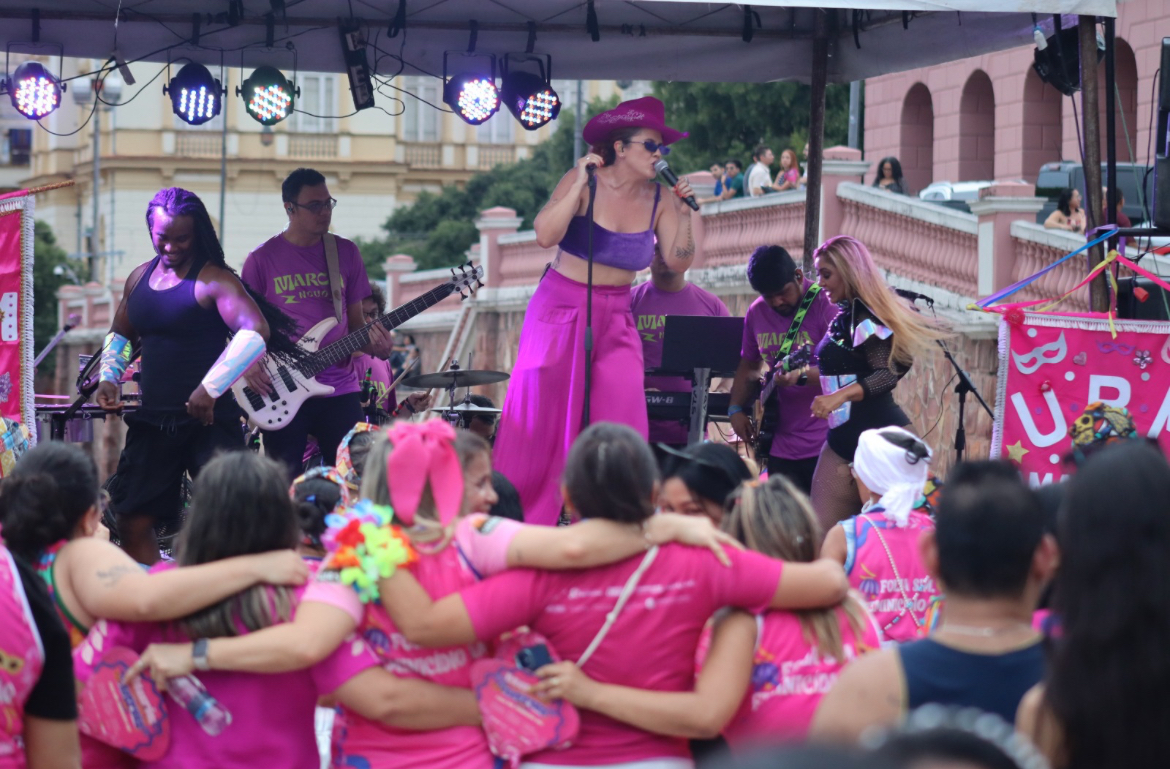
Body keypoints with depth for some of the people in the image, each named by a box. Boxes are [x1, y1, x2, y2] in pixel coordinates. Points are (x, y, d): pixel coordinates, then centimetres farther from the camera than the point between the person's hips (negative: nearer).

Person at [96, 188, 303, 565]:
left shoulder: (213, 280, -10)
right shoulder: (140, 278, 13)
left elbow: (257, 332, -23)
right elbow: (120, 333, 28)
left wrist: (211, 389, -25)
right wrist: (109, 377, 10)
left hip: (208, 419, -7)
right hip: (152, 419, 7)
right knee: (132, 522, 6)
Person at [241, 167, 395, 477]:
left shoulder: (346, 253, 8)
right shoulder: (263, 259, 0)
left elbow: (356, 320, 13)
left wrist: (375, 345, -7)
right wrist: (248, 363, -12)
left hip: (340, 390, 2)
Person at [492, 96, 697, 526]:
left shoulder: (658, 198, -1)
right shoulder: (583, 181, -11)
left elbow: (678, 262, -3)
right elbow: (545, 236, -23)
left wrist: (683, 214, -15)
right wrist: (580, 185, -27)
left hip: (615, 320, 3)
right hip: (560, 311, -3)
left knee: (621, 426, -9)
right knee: (538, 419, 0)